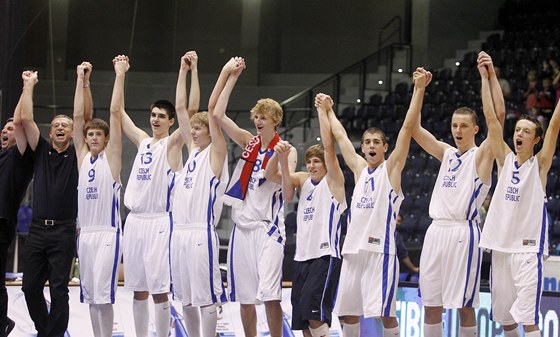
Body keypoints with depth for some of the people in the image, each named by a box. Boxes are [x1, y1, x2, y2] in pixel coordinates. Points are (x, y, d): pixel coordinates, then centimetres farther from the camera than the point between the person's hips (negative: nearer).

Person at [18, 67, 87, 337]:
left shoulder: (76, 155, 5)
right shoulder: (41, 151, 12)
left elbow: (85, 118, -4)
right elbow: (26, 119, 3)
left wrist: (83, 84, -10)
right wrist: (29, 86, 4)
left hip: (63, 231, -3)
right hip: (37, 230, 3)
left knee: (59, 290, -3)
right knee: (30, 287, 5)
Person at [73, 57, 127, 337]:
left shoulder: (111, 156, -1)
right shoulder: (82, 156, 11)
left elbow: (115, 112, -6)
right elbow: (78, 116, 10)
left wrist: (120, 75, -6)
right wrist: (81, 79, 9)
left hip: (108, 233, -6)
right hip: (85, 232, 6)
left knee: (103, 295, -11)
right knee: (90, 296, 7)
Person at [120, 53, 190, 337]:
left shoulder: (172, 144, -1)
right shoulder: (142, 141, 14)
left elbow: (191, 110, -15)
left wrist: (192, 71, -17)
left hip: (159, 221, -6)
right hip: (135, 220, 6)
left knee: (159, 289, -7)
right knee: (138, 289, 8)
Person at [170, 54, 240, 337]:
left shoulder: (215, 153, -1)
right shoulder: (193, 151, 16)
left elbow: (212, 109, -12)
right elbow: (180, 107, 16)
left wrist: (228, 75, -13)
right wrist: (184, 70, 15)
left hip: (202, 234, -7)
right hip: (180, 231, 7)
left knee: (206, 298, -3)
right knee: (186, 298, 11)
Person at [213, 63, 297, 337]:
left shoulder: (286, 150, -2)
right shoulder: (249, 142, 9)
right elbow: (217, 114, 1)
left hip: (268, 227, -5)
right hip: (243, 225, 5)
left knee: (269, 294, -15)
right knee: (244, 296, 7)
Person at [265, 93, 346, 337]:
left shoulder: (333, 180, -1)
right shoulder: (302, 180, 16)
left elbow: (328, 145, -12)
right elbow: (270, 175, 5)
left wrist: (323, 111, -10)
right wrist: (279, 156, -13)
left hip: (326, 255, -7)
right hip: (302, 257, 7)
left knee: (313, 311, -22)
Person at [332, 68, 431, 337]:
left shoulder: (391, 168, 3)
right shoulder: (359, 169, 17)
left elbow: (408, 127, -6)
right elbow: (340, 136, 29)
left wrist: (419, 89, -13)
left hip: (380, 248, -6)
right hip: (353, 248, 6)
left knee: (385, 312, -10)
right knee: (348, 311, 7)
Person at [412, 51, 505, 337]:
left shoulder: (481, 155, 0)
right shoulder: (447, 153, 17)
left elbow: (499, 115, -13)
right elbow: (414, 128, 14)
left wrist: (491, 75, -15)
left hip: (463, 232, -6)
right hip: (436, 230, 6)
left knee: (464, 306, -3)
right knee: (431, 305, 6)